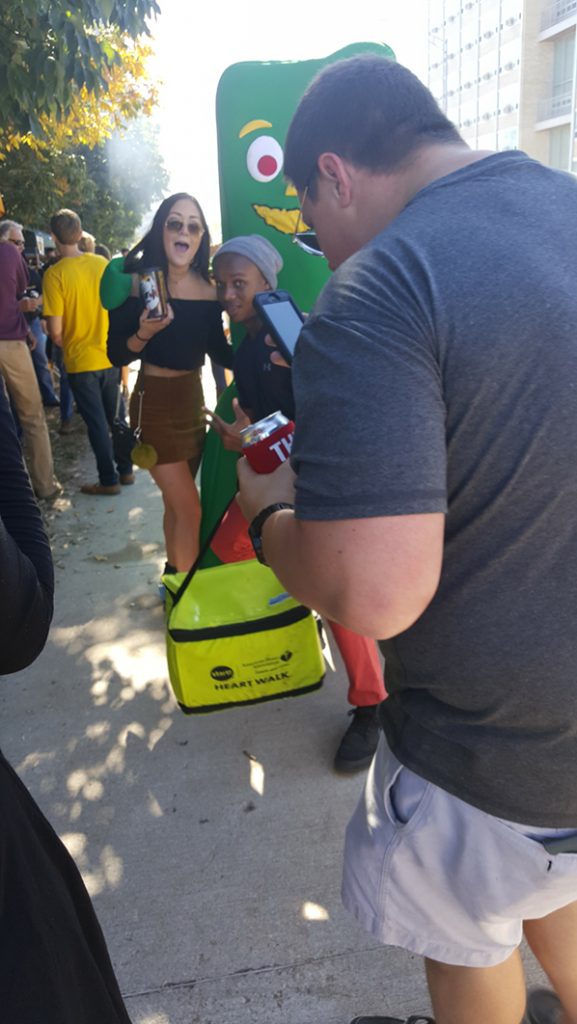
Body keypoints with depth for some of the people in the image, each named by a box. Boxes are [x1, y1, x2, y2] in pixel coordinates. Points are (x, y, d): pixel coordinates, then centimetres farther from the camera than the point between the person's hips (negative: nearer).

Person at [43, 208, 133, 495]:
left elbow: (55, 331, -15)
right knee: (116, 417, 17)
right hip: (110, 356, 4)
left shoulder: (55, 274, -15)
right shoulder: (102, 263, -2)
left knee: (97, 423, 6)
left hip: (81, 362, -4)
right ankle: (125, 470, 27)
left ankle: (109, 480, 13)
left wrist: (67, 348, 4)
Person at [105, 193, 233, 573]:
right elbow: (117, 355, -10)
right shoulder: (137, 282, -13)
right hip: (154, 403, -5)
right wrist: (144, 334, -28)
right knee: (190, 510, -5)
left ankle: (174, 573, 37)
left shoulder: (208, 290, -1)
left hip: (193, 399, 5)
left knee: (176, 502, 18)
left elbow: (219, 350, 6)